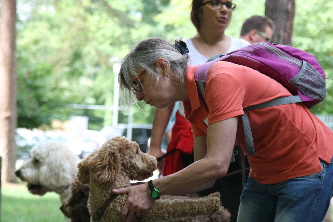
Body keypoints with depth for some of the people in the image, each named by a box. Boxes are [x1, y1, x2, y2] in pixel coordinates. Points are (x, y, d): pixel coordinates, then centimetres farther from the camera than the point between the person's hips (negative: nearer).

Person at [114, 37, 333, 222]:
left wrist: (152, 190, -23)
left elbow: (216, 164, -30)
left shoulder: (220, 79, -24)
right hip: (265, 174, 9)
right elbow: (205, 176, 2)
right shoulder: (192, 106, 4)